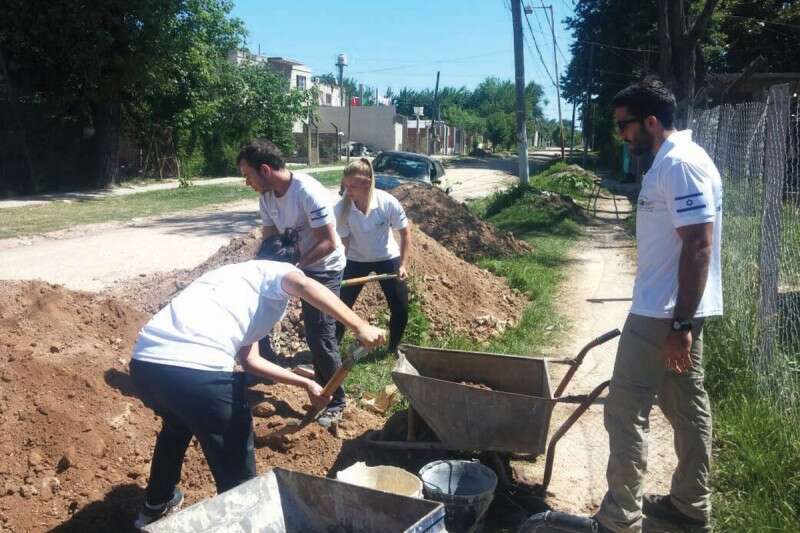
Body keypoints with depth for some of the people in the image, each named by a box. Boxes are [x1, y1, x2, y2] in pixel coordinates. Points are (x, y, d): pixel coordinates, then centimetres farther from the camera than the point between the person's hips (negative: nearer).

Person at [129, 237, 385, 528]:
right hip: (196, 370, -9)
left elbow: (249, 359, 34)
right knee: (235, 466, 11)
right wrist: (360, 327, -19)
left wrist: (306, 383, 38)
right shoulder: (276, 270, 12)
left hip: (145, 362, 10)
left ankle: (156, 505, 59)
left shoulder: (237, 276, 33)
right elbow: (303, 285, -15)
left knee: (177, 424, 39)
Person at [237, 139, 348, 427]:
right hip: (292, 260, 8)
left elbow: (328, 244, -29)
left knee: (319, 336, -7)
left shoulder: (310, 193, -30)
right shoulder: (266, 196, -6)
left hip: (323, 268, -8)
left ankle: (336, 401, 11)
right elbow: (269, 238, 1)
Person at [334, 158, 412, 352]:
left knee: (401, 309, 1)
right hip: (357, 260, 0)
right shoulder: (342, 208, -24)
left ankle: (393, 349, 25)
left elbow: (405, 233, -13)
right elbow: (342, 242, -16)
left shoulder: (388, 202, -27)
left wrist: (403, 264, -17)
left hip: (388, 258, 0)